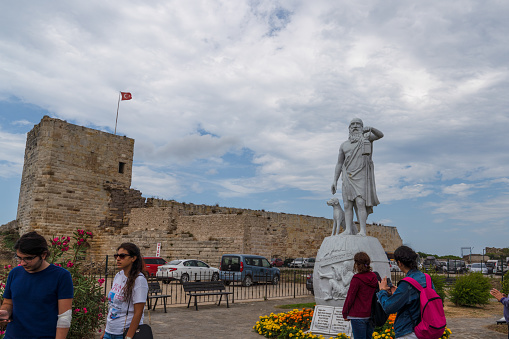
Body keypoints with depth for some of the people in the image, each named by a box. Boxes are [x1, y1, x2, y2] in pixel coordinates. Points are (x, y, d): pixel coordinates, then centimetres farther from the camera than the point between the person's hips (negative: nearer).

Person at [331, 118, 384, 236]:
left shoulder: (366, 138, 7)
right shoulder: (344, 145, 15)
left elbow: (380, 135, -11)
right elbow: (339, 164, 14)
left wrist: (371, 128, -32)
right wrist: (335, 181, 7)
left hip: (362, 177, -4)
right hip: (348, 178, 4)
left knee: (360, 202, -16)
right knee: (347, 205, -2)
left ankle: (363, 231, -17)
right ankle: (348, 230, -2)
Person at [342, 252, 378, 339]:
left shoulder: (357, 279, -16)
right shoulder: (374, 277, 2)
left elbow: (350, 297, -11)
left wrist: (345, 314, 0)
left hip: (358, 316, -6)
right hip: (371, 315, 6)